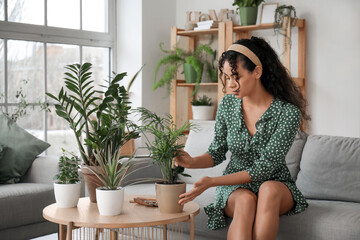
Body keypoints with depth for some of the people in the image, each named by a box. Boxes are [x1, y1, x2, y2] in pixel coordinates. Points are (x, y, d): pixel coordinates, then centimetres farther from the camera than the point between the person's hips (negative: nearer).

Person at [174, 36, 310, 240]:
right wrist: (192, 162, -17)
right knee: (245, 200, -33)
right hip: (236, 187, 2)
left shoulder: (289, 112, -18)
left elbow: (265, 168, -20)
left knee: (269, 190, -37)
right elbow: (217, 153, 6)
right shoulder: (228, 105, -4)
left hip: (276, 185, -2)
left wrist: (212, 182, -26)